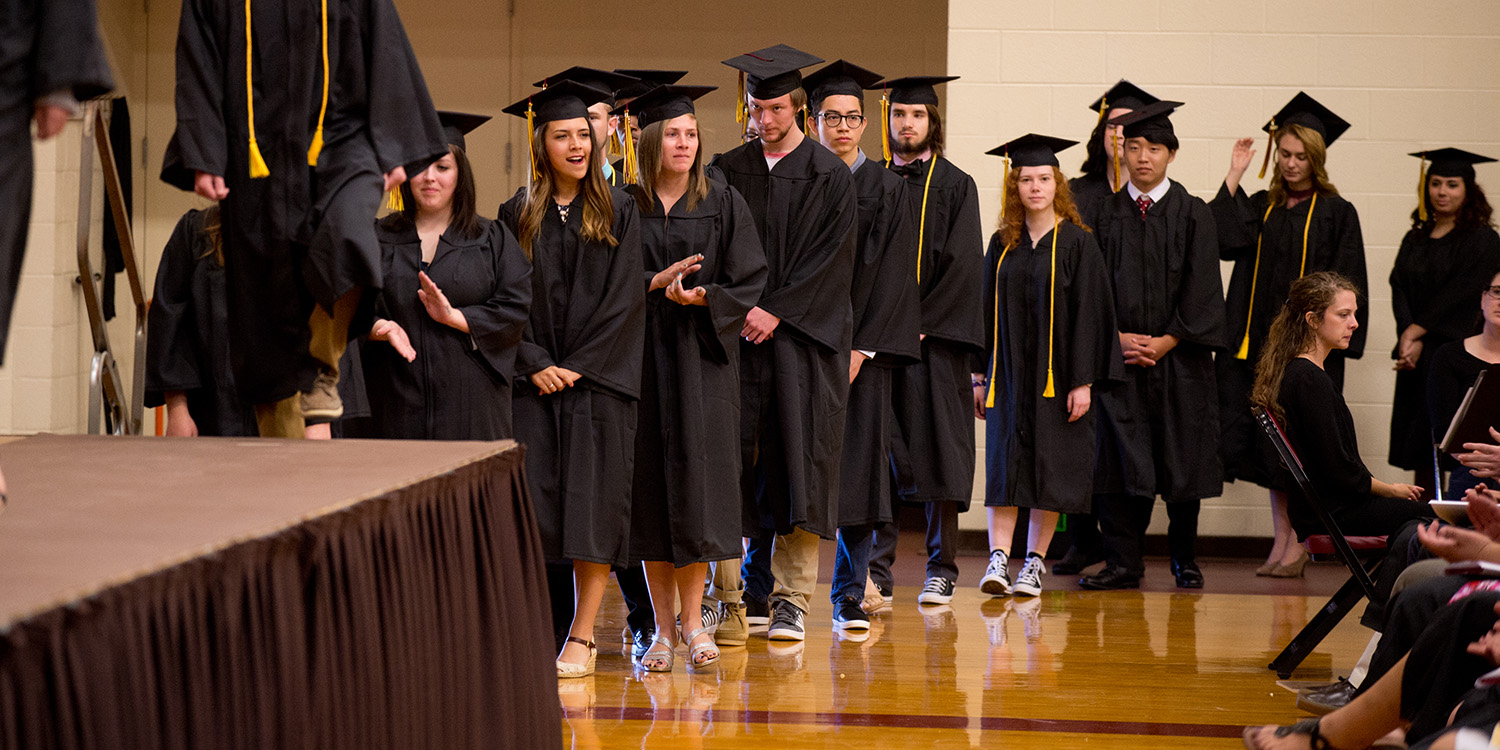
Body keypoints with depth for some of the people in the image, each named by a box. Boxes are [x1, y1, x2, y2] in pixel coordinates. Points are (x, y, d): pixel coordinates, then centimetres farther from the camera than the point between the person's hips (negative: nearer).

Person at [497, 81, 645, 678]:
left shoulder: (618, 212, 5)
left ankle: (582, 636, 2)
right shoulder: (518, 215, 8)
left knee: (593, 508, -4)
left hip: (598, 379, -1)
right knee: (534, 506, -4)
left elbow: (624, 298, -2)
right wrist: (537, 365, -9)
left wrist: (579, 366, -10)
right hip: (534, 380, 1)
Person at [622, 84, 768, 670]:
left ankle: (693, 620, 5)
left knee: (695, 484, -4)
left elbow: (748, 283, 1)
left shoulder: (724, 205, 6)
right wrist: (656, 283, -16)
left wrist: (701, 296, -17)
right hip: (640, 356, 0)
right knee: (651, 490, 1)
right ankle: (663, 627, 8)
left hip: (703, 360, 0)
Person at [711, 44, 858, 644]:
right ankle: (726, 591, 6)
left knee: (797, 461, -4)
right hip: (738, 335, 2)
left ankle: (791, 601, 1)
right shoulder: (730, 171, 10)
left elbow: (829, 257, -4)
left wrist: (777, 312, -12)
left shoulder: (829, 177, 1)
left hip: (802, 338, -2)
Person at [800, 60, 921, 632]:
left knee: (858, 460, -1)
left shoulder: (887, 189, 5)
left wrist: (860, 348, -9)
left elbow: (893, 273, 0)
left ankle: (849, 593, 5)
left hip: (862, 343, 0)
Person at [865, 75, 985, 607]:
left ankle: (941, 572, 5)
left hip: (934, 338, -2)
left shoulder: (955, 186, 3)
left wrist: (921, 323, -12)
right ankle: (877, 572, 4)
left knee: (937, 448, -2)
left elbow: (964, 264, -4)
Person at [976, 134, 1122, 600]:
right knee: (1004, 464, -6)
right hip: (1009, 374, 3)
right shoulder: (1002, 245, 8)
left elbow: (1090, 313, -5)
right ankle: (998, 560, -9)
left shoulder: (1077, 244, -2)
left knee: (1048, 467, 2)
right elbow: (988, 311, 11)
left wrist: (1084, 382, -11)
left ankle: (1035, 562, 11)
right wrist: (981, 377, 7)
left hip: (1057, 376, -2)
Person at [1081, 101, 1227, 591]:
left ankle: (1184, 559, 17)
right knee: (1121, 459, -2)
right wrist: (1116, 336, -9)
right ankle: (1124, 563, 3)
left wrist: (1166, 341, -10)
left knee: (1182, 459, 4)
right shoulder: (1106, 214, 7)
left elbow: (1201, 288, -2)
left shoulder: (1192, 214, 3)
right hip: (1120, 356, 1)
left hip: (1179, 355, -1)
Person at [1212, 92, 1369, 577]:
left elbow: (1346, 289, -3)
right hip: (1259, 343, 5)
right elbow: (1222, 241, -7)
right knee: (1268, 446, 7)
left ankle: (1298, 542, 4)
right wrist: (1234, 177, -7)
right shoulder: (1260, 206, 11)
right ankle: (1283, 538, 15)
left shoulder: (1336, 213, -1)